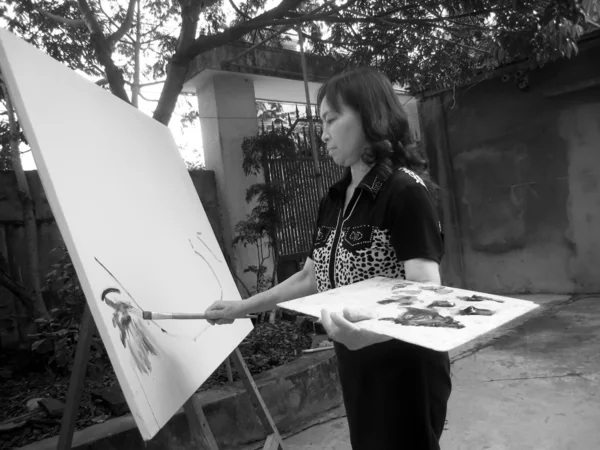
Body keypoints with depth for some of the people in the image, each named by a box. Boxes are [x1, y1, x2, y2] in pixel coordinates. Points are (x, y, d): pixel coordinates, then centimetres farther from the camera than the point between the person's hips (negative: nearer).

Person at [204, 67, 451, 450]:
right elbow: (311, 278, 13)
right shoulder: (333, 201, 5)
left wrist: (372, 332, -43)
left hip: (404, 367, -6)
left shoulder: (405, 190, -17)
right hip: (354, 367, 7)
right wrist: (241, 307, 12)